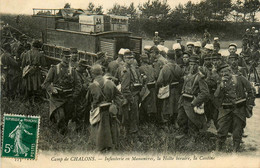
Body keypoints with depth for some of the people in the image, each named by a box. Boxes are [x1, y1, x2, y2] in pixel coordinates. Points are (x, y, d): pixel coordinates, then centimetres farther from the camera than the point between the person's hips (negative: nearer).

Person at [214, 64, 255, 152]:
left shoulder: (239, 79, -2)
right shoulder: (221, 83, 7)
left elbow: (249, 91, 2)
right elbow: (217, 95, -8)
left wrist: (250, 104, -2)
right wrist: (222, 84, -17)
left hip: (239, 109, -2)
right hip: (226, 110, 2)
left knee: (237, 131, 6)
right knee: (222, 130, 2)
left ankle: (235, 150, 20)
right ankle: (218, 149, 15)